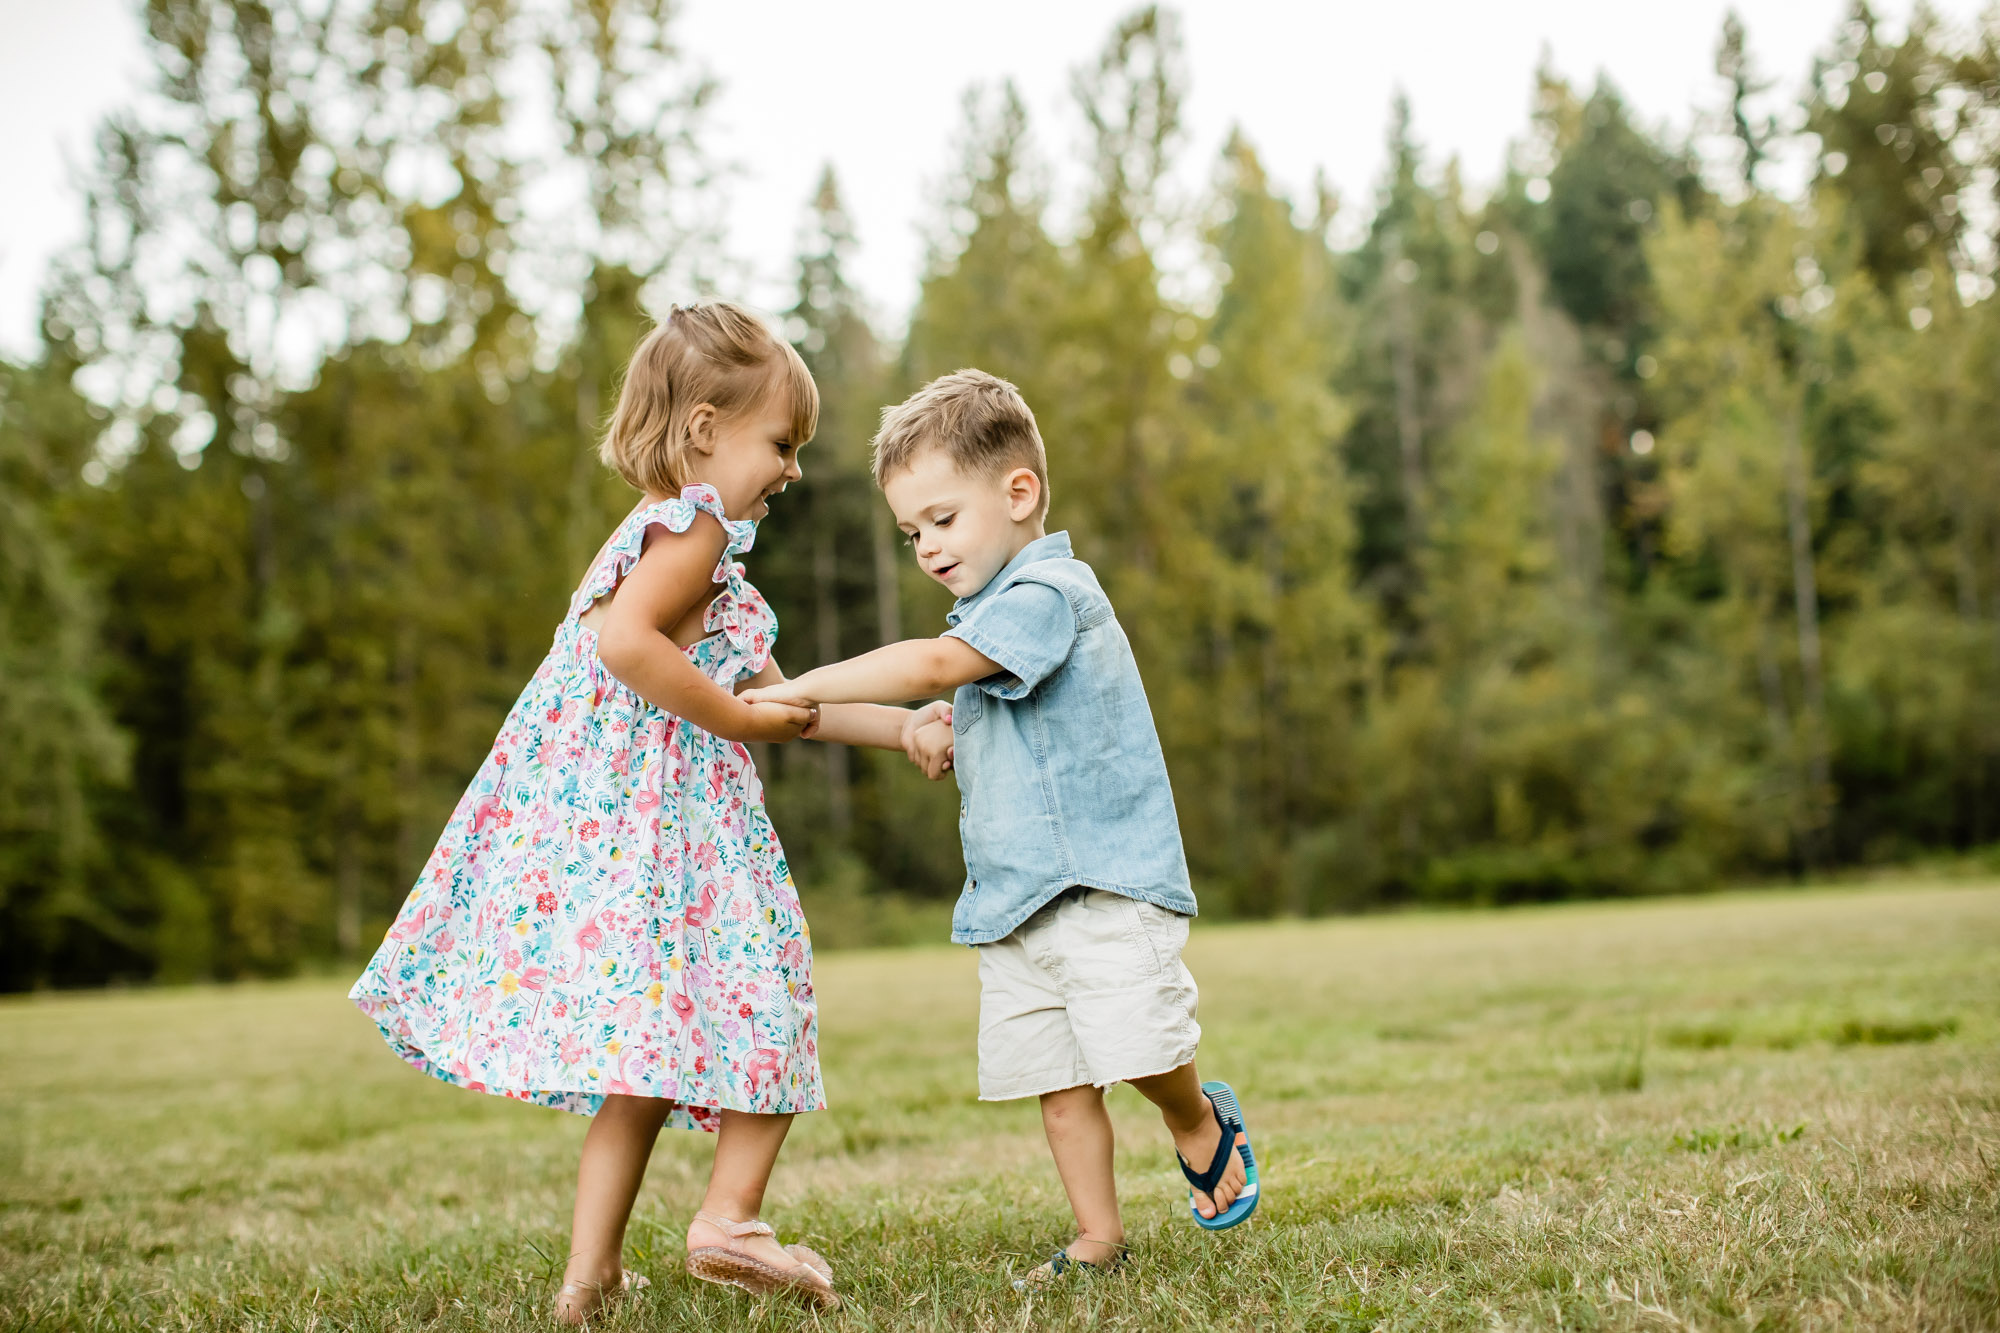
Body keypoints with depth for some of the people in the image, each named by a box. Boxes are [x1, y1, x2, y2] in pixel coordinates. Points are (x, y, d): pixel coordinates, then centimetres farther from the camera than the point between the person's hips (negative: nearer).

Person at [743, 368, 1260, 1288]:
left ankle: (1201, 1121, 20)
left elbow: (931, 666, -26)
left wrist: (805, 688, -21)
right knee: (1058, 1081, 6)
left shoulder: (1048, 592, -13)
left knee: (1142, 1053, -11)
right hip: (1015, 899, 8)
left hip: (1106, 880, -8)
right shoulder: (993, 614, 18)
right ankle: (1098, 1236, 16)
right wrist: (951, 735, 7)